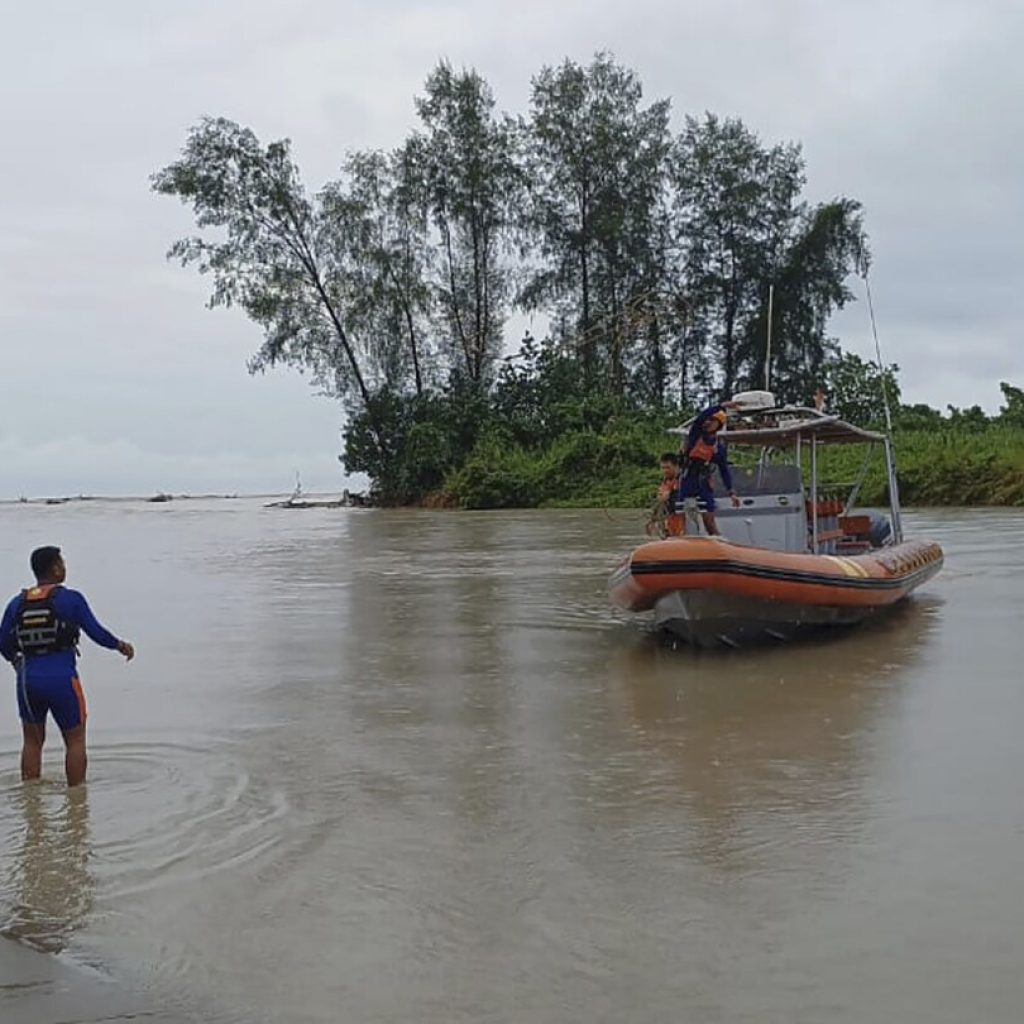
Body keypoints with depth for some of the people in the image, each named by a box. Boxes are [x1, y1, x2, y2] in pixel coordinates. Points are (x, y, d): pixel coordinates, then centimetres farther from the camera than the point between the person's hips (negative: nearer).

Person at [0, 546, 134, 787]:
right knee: (75, 740, 9)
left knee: (32, 741, 17)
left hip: (28, 679, 4)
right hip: (62, 680, -4)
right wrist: (121, 646, 12)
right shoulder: (70, 599, -7)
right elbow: (96, 633, -5)